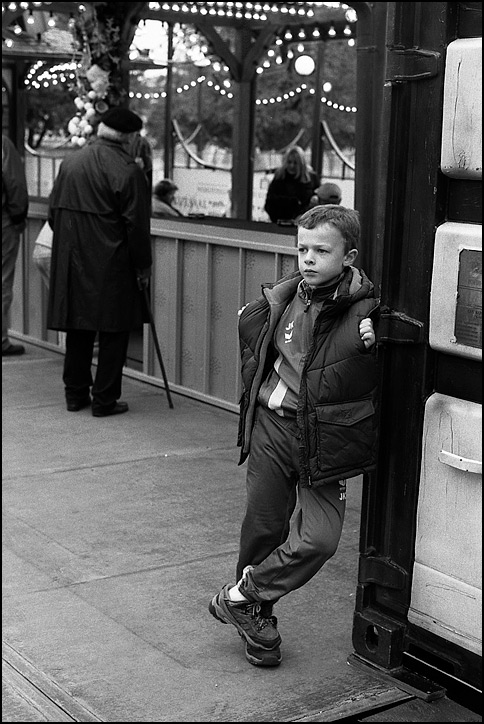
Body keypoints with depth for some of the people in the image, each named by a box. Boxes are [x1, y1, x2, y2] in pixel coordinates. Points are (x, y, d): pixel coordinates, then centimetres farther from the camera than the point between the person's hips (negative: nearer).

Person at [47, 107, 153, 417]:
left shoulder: (69, 163, 6)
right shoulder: (128, 170, -13)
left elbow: (53, 212, 11)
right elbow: (137, 225, -13)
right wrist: (143, 266, -3)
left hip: (71, 261, 6)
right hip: (110, 264, -6)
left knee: (78, 327, 14)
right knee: (113, 330, 3)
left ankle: (75, 394, 21)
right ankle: (104, 399, 6)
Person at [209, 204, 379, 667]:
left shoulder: (366, 309, -11)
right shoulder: (282, 299, 0)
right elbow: (249, 323, 21)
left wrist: (377, 342, -20)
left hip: (324, 441, -2)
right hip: (272, 425, 3)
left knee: (318, 539, -8)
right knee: (263, 526, 10)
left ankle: (241, 598, 12)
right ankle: (258, 616, 31)